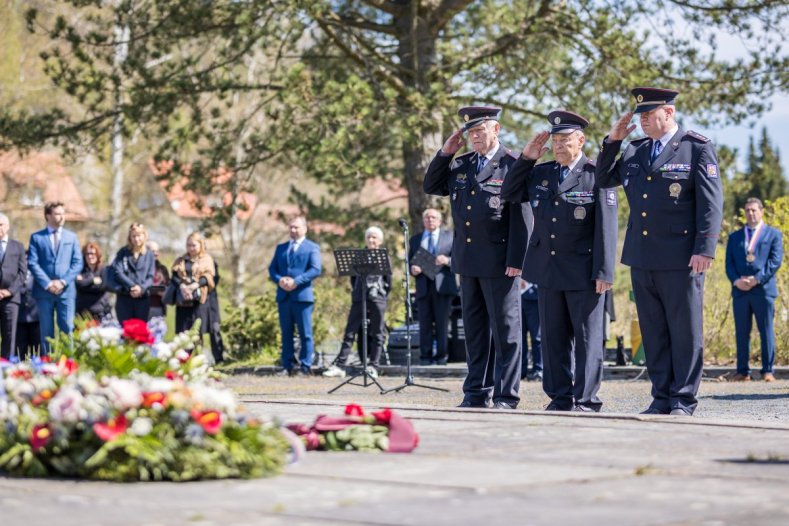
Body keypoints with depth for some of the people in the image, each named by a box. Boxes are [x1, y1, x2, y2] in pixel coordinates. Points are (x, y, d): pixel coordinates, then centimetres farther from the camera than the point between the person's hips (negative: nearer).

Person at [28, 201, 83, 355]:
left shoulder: (71, 237, 13)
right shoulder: (36, 237, 6)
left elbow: (77, 263, 6)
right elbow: (33, 263, -2)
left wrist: (63, 281, -8)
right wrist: (47, 283, -12)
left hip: (66, 290, 1)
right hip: (44, 291, -1)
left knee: (67, 328, -4)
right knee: (46, 330, 2)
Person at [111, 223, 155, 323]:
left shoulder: (149, 255, 9)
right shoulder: (123, 253, 8)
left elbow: (150, 277, 3)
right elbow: (118, 272, -4)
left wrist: (141, 288, -16)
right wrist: (132, 286, -16)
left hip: (142, 299, 1)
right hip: (124, 298, -1)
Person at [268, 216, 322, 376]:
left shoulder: (312, 248, 4)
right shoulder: (281, 248, 19)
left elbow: (315, 270, -8)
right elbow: (272, 268, 14)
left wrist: (296, 281, -18)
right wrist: (279, 279, -8)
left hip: (302, 295, -5)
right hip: (283, 295, 5)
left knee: (305, 333, -4)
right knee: (286, 333, 6)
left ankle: (305, 367, -2)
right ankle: (288, 366, 9)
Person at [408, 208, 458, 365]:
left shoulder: (450, 236, 11)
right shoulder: (415, 240, 18)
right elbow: (409, 262, 15)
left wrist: (447, 261, -15)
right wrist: (412, 269, -7)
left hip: (442, 286, -2)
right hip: (423, 286, 2)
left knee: (442, 323, -2)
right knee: (425, 324, -1)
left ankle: (441, 357, 2)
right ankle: (425, 357, 1)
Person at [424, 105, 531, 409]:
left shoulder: (512, 166, -6)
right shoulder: (460, 165, 14)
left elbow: (522, 216, -10)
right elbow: (431, 187, 16)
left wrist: (516, 260, -15)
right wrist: (445, 153, 4)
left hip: (499, 262, -7)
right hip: (468, 259, 7)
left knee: (505, 330, -1)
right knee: (474, 328, 12)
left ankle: (505, 396, 2)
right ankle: (476, 393, 18)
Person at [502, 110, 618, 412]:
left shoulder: (596, 176, -6)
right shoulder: (540, 174, 10)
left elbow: (606, 227, -9)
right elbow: (509, 194, 14)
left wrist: (604, 272, -14)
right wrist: (526, 159, 4)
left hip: (583, 272, -5)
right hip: (547, 270, 6)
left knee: (587, 337, 0)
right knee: (553, 337, 9)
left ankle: (585, 400, 3)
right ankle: (560, 398, 16)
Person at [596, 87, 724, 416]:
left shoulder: (697, 148, -3)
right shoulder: (634, 151, 13)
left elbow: (711, 202, -8)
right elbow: (603, 180, 19)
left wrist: (705, 250, -16)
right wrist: (612, 141, 6)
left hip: (680, 259, -6)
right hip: (642, 259, 6)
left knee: (685, 332, 0)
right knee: (653, 333, 9)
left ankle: (683, 401, 5)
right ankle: (661, 398, 15)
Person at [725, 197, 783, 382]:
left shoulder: (774, 234, 8)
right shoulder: (734, 237, 18)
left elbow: (775, 261, -3)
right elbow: (729, 263, 10)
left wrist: (756, 279, -14)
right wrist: (736, 280, -9)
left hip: (763, 289, -3)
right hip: (740, 291, 3)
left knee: (766, 331, -2)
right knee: (741, 333, 3)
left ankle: (768, 371, 0)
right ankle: (743, 371, 6)